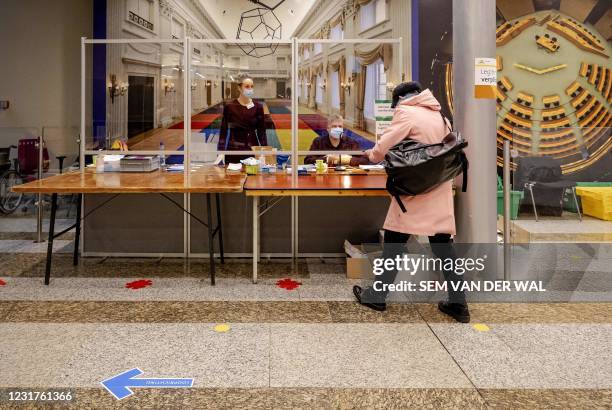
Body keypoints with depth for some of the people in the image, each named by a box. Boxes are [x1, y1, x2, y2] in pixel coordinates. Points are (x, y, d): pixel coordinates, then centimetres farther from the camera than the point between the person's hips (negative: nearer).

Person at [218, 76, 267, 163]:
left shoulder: (258, 107, 1)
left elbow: (261, 132, 3)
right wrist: (221, 151, -6)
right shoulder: (229, 106, -2)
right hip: (233, 149, -1)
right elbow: (223, 130, 0)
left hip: (252, 149, 1)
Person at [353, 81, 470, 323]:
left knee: (395, 240, 4)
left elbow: (383, 148, -9)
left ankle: (378, 296, 13)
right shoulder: (439, 116, 15)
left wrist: (372, 155, 12)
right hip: (440, 189, 6)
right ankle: (458, 303, 10)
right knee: (443, 243, 8)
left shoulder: (405, 112, -5)